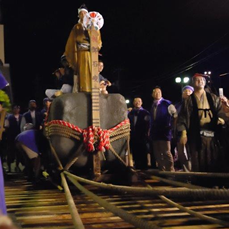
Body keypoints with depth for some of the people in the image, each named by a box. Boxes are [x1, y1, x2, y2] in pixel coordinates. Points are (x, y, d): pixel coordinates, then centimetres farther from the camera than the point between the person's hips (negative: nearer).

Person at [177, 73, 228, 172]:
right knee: (198, 162, -3)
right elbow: (182, 118, 4)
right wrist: (183, 134, -6)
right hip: (196, 135, -1)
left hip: (212, 134, 2)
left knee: (214, 161, 0)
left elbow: (221, 111, 9)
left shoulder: (213, 98, 15)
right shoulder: (188, 100, 9)